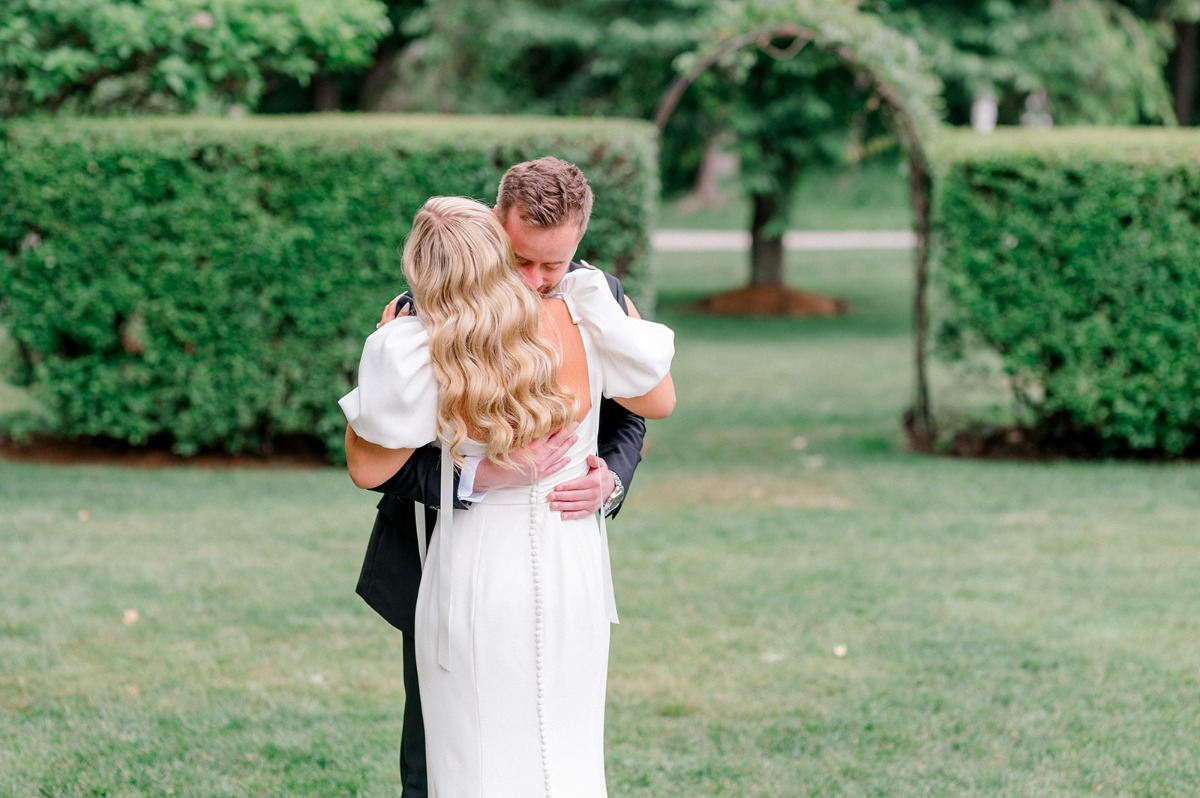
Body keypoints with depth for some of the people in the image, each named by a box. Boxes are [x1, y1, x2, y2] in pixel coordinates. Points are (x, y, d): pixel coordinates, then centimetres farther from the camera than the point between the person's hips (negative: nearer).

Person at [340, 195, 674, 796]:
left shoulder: (418, 354, -17)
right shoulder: (578, 324, -10)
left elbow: (367, 468, -7)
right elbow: (660, 401, 6)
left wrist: (382, 356, 1)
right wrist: (616, 308, 18)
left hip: (479, 573, -3)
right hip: (572, 569, 3)